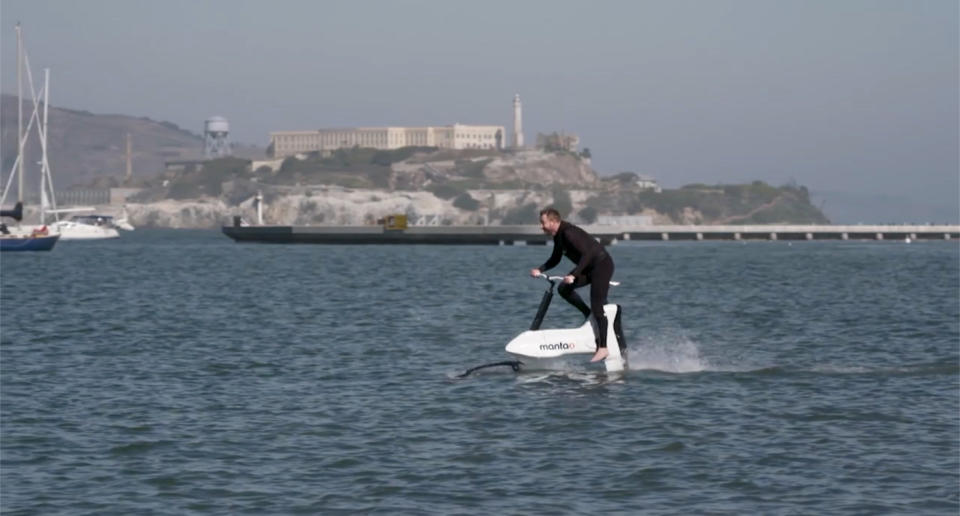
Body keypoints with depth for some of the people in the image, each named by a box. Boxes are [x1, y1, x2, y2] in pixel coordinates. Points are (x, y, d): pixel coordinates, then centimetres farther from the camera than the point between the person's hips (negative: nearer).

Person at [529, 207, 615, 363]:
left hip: (602, 264, -10)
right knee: (564, 289, -3)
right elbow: (555, 260, 16)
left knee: (597, 308, -13)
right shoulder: (558, 236, 6)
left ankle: (603, 348, -11)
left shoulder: (569, 233, -23)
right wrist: (539, 270, 2)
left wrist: (573, 275, -32)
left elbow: (586, 254, -27)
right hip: (589, 268, 10)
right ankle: (589, 315, 7)